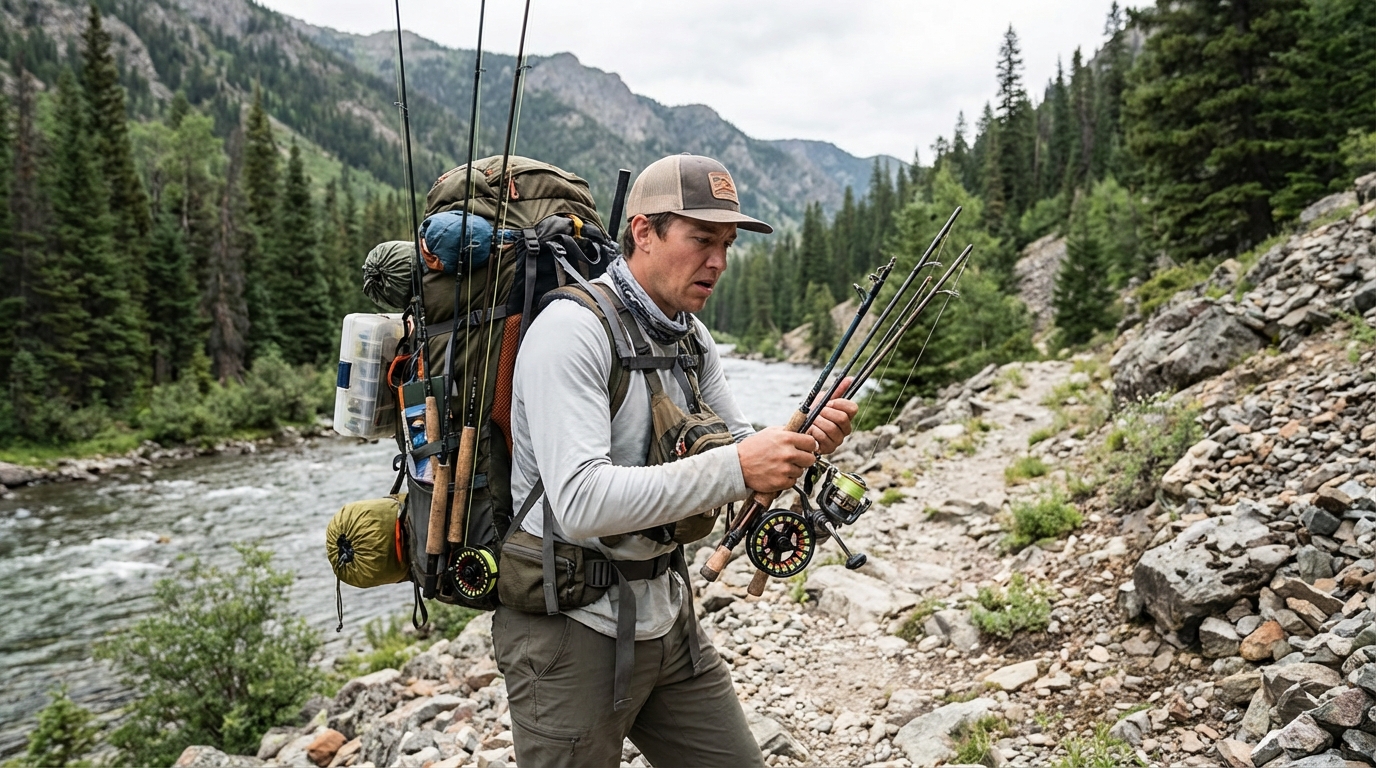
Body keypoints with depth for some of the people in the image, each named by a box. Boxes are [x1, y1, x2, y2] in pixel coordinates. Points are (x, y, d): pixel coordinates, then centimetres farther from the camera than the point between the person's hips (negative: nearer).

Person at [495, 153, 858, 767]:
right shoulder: (572, 330, -19)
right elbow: (580, 504, -30)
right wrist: (733, 468, -31)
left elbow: (740, 454, 10)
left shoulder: (691, 336, 7)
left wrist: (803, 443, -10)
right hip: (572, 625, -7)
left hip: (667, 616, 8)